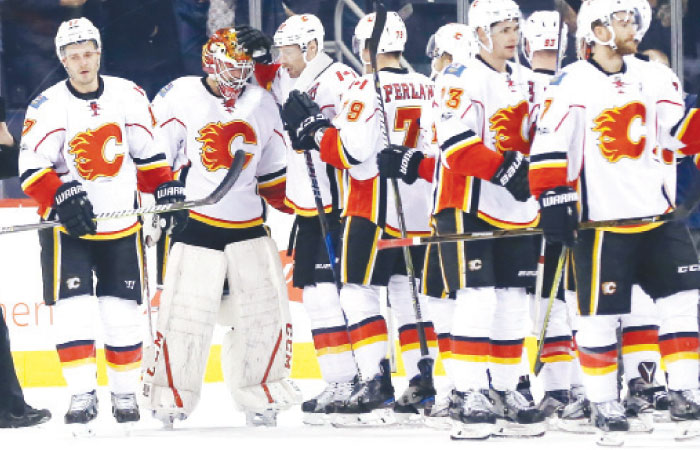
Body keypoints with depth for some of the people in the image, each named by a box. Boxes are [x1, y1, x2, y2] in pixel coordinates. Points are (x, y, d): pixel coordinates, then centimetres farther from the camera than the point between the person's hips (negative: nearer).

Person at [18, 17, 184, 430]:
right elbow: (32, 168, -13)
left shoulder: (129, 96, 1)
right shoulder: (49, 107, -10)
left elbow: (148, 152, 10)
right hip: (69, 226, -3)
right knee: (74, 308, -12)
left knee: (123, 312, 6)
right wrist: (62, 197, -26)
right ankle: (83, 394, -8)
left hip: (122, 224, 3)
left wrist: (168, 191, 2)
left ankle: (126, 392, 17)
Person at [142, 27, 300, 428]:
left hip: (249, 225, 4)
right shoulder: (179, 98, -6)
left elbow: (275, 168, 18)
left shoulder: (263, 103, 9)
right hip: (194, 224, -4)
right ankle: (170, 397, 2)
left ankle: (261, 400, 13)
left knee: (267, 310, 1)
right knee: (185, 312, -10)